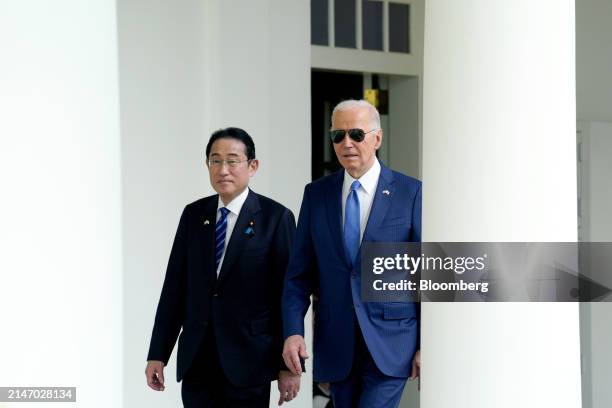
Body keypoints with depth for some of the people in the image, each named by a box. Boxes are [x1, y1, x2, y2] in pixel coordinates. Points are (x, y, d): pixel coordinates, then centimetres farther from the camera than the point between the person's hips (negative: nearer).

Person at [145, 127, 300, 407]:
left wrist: (289, 365, -8)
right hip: (196, 361, 4)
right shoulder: (193, 215, 8)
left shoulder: (276, 218, -4)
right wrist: (157, 354, 4)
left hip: (248, 361, -3)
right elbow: (174, 287, 7)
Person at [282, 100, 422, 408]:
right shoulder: (316, 194, 6)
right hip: (336, 345, 4)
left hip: (390, 345, -3)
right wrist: (292, 331, -7)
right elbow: (299, 274, 6)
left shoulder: (410, 193, -3)